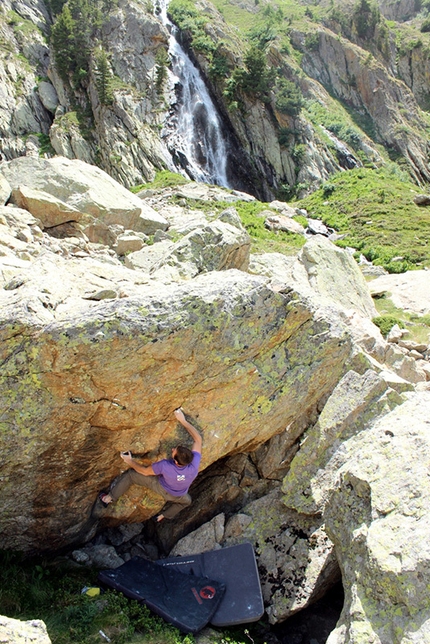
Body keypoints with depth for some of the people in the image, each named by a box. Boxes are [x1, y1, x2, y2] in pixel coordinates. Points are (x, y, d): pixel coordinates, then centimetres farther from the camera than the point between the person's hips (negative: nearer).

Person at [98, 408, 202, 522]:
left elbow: (145, 471, -22)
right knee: (186, 501, 40)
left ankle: (109, 498, 24)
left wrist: (130, 461, -6)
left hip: (160, 487, -2)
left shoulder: (165, 466, -43)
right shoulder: (195, 464, -39)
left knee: (130, 474, 11)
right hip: (176, 497, 2)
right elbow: (198, 439, -23)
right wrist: (183, 420, -20)